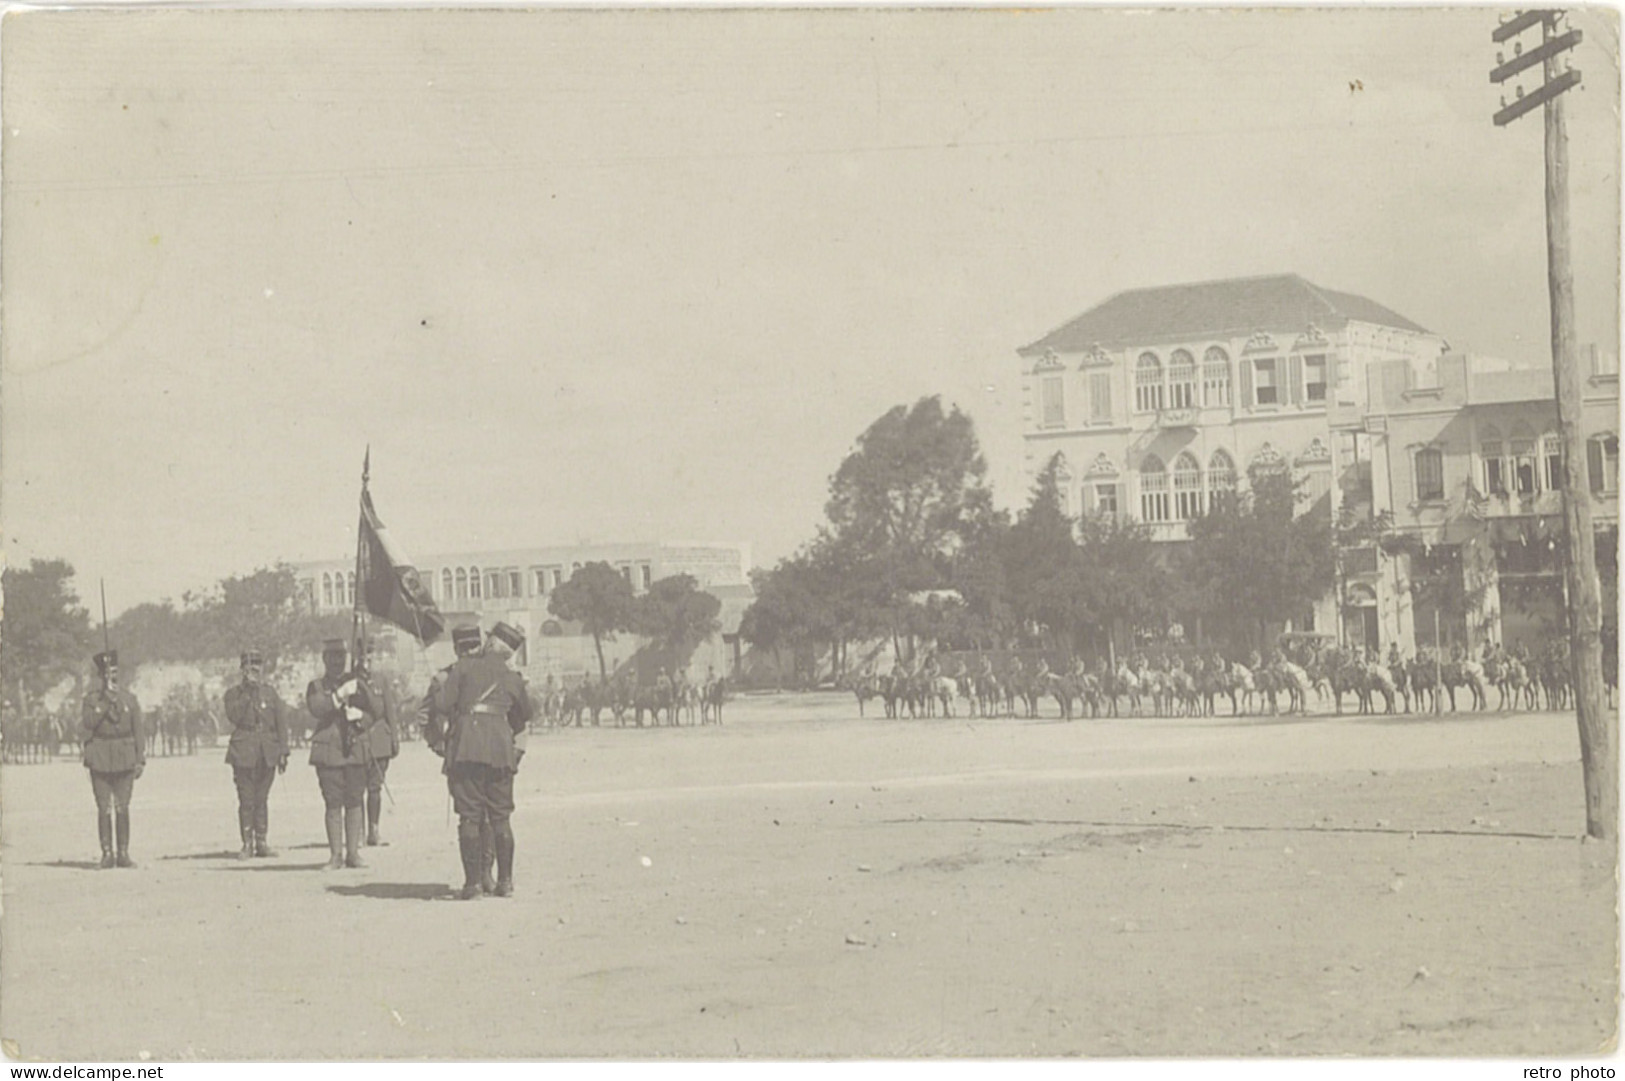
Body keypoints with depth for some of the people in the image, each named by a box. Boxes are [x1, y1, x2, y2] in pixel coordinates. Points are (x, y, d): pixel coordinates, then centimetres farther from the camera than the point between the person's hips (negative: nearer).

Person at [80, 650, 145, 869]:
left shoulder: (129, 699, 9)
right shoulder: (91, 699, 5)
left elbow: (138, 731, 10)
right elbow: (85, 726, -8)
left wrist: (140, 760, 3)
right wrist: (105, 703, -13)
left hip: (124, 759, 1)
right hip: (100, 760, -1)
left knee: (122, 808, 0)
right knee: (104, 808, -2)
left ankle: (123, 854, 4)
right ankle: (107, 853, 2)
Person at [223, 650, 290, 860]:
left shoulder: (271, 693, 11)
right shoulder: (233, 693, 5)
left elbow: (281, 723, 9)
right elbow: (233, 716, -12)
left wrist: (283, 752, 3)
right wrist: (247, 693, -13)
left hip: (267, 753, 2)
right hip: (244, 753, -2)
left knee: (262, 799, 5)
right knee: (246, 800, -4)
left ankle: (262, 842, 9)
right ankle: (247, 844, 0)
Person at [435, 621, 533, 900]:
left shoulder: (464, 667, 6)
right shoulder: (513, 679, 13)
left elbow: (441, 703, 0)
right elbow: (524, 714, 29)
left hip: (465, 749, -2)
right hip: (500, 750, 2)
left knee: (469, 817, 0)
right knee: (500, 818, 10)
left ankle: (472, 882, -4)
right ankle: (505, 881, 9)